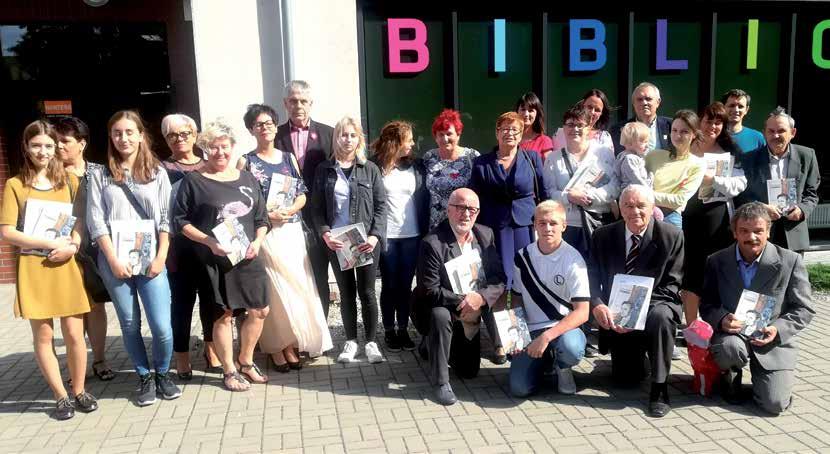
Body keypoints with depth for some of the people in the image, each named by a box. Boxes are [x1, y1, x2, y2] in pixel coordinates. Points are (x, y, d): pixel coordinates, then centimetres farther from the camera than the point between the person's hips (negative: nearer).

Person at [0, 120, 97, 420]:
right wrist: (49, 244, -13)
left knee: (74, 334, 3)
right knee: (43, 336, 5)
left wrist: (72, 246, -10)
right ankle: (61, 396, 18)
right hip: (33, 268, -1)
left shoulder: (69, 180, 8)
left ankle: (79, 391, 20)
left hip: (66, 266, 1)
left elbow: (83, 220, 9)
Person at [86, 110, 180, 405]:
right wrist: (113, 259, -10)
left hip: (150, 260, 0)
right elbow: (96, 222, -1)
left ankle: (162, 374, 19)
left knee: (162, 326, -5)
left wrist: (161, 257, -7)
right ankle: (144, 378, 25)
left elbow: (166, 219, 3)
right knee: (130, 325, 8)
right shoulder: (99, 175, 5)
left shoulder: (157, 173, 7)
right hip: (114, 261, 0)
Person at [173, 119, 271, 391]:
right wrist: (209, 242, -15)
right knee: (223, 315, 2)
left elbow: (261, 218, 15)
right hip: (215, 260, -4)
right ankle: (229, 371, 20)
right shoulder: (194, 181, -3)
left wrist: (257, 242, -3)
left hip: (247, 257, 5)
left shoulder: (248, 180, 10)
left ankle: (245, 362, 29)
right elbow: (181, 220, -4)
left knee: (260, 311, 8)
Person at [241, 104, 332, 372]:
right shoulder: (247, 162, 0)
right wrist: (268, 215, -17)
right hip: (264, 233, -3)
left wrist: (288, 210, -10)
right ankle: (276, 347, 7)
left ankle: (292, 344, 14)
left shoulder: (289, 158, 11)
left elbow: (302, 196, 9)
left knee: (297, 287, 3)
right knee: (274, 290, -3)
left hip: (292, 232, 4)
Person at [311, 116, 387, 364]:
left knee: (367, 292, 4)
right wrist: (325, 233, -12)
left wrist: (375, 235, -13)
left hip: (366, 241, -1)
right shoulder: (324, 169, 6)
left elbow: (381, 205, 0)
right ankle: (351, 341, 19)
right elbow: (317, 207, 4)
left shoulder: (370, 169, 3)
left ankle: (371, 342, 14)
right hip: (336, 241, 1)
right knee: (346, 293, 9)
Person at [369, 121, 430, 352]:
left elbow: (424, 199, 6)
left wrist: (425, 230, 0)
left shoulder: (416, 166, 5)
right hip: (386, 236, -2)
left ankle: (403, 329, 20)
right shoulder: (375, 167, -5)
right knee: (389, 285, 7)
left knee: (405, 285, 9)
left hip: (412, 235, 3)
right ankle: (389, 331, 18)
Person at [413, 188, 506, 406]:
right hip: (438, 309, -5)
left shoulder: (485, 235, -7)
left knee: (469, 371, 11)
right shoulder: (432, 243, -24)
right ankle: (441, 382, -21)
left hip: (468, 315, 5)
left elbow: (499, 279, -9)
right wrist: (463, 301, -33)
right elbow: (430, 291, -26)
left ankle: (433, 344, 40)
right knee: (440, 315, -40)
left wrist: (480, 298, -28)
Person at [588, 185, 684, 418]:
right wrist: (597, 305, -24)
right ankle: (634, 353, 38)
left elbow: (672, 284, -11)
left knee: (660, 317, -38)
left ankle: (659, 389, -22)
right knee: (626, 379, 1)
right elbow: (592, 277, -2)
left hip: (656, 305, -2)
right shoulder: (603, 236, -2)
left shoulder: (672, 236, -9)